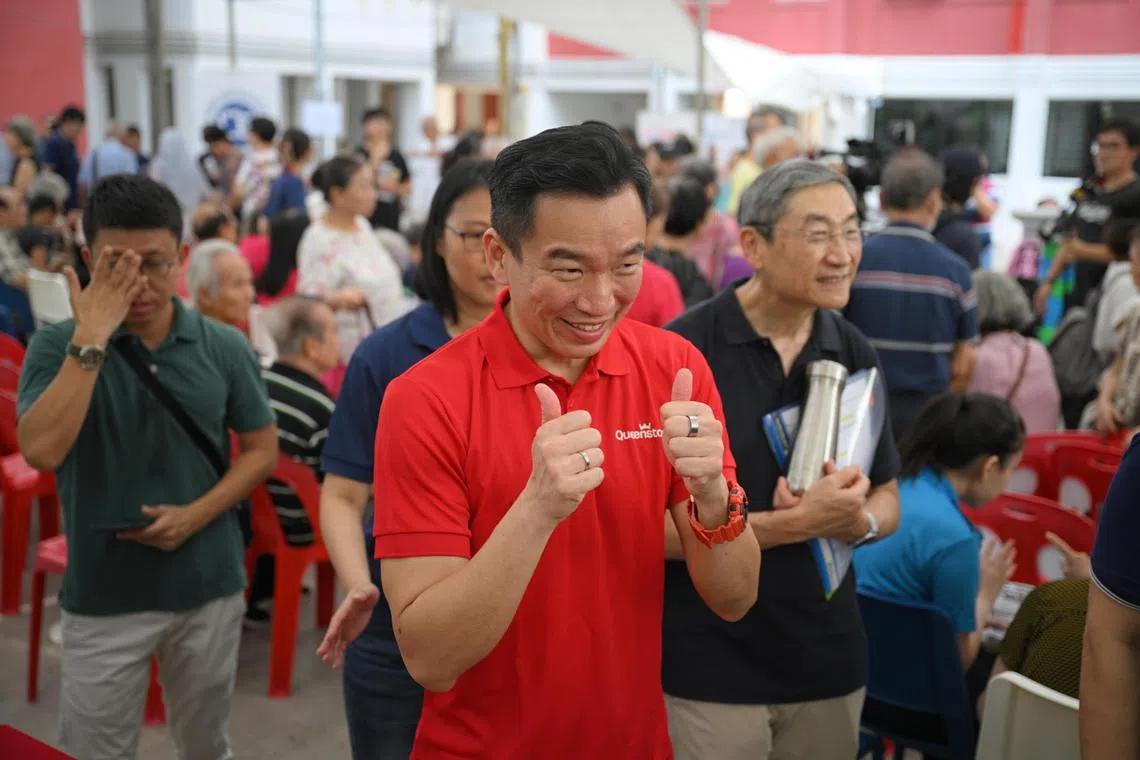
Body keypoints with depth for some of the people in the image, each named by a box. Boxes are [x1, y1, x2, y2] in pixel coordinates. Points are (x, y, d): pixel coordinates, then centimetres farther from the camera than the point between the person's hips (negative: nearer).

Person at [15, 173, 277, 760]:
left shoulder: (224, 347, -5)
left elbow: (262, 448, 3)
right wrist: (92, 337, -26)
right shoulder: (58, 345, -9)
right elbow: (40, 450, -23)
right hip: (103, 595, -1)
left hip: (209, 587, 2)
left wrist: (198, 513, -12)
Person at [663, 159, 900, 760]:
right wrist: (795, 523, -23)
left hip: (829, 664, 5)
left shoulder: (855, 354, 3)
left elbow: (888, 501, 10)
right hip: (710, 669, -5)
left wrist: (861, 520, -12)